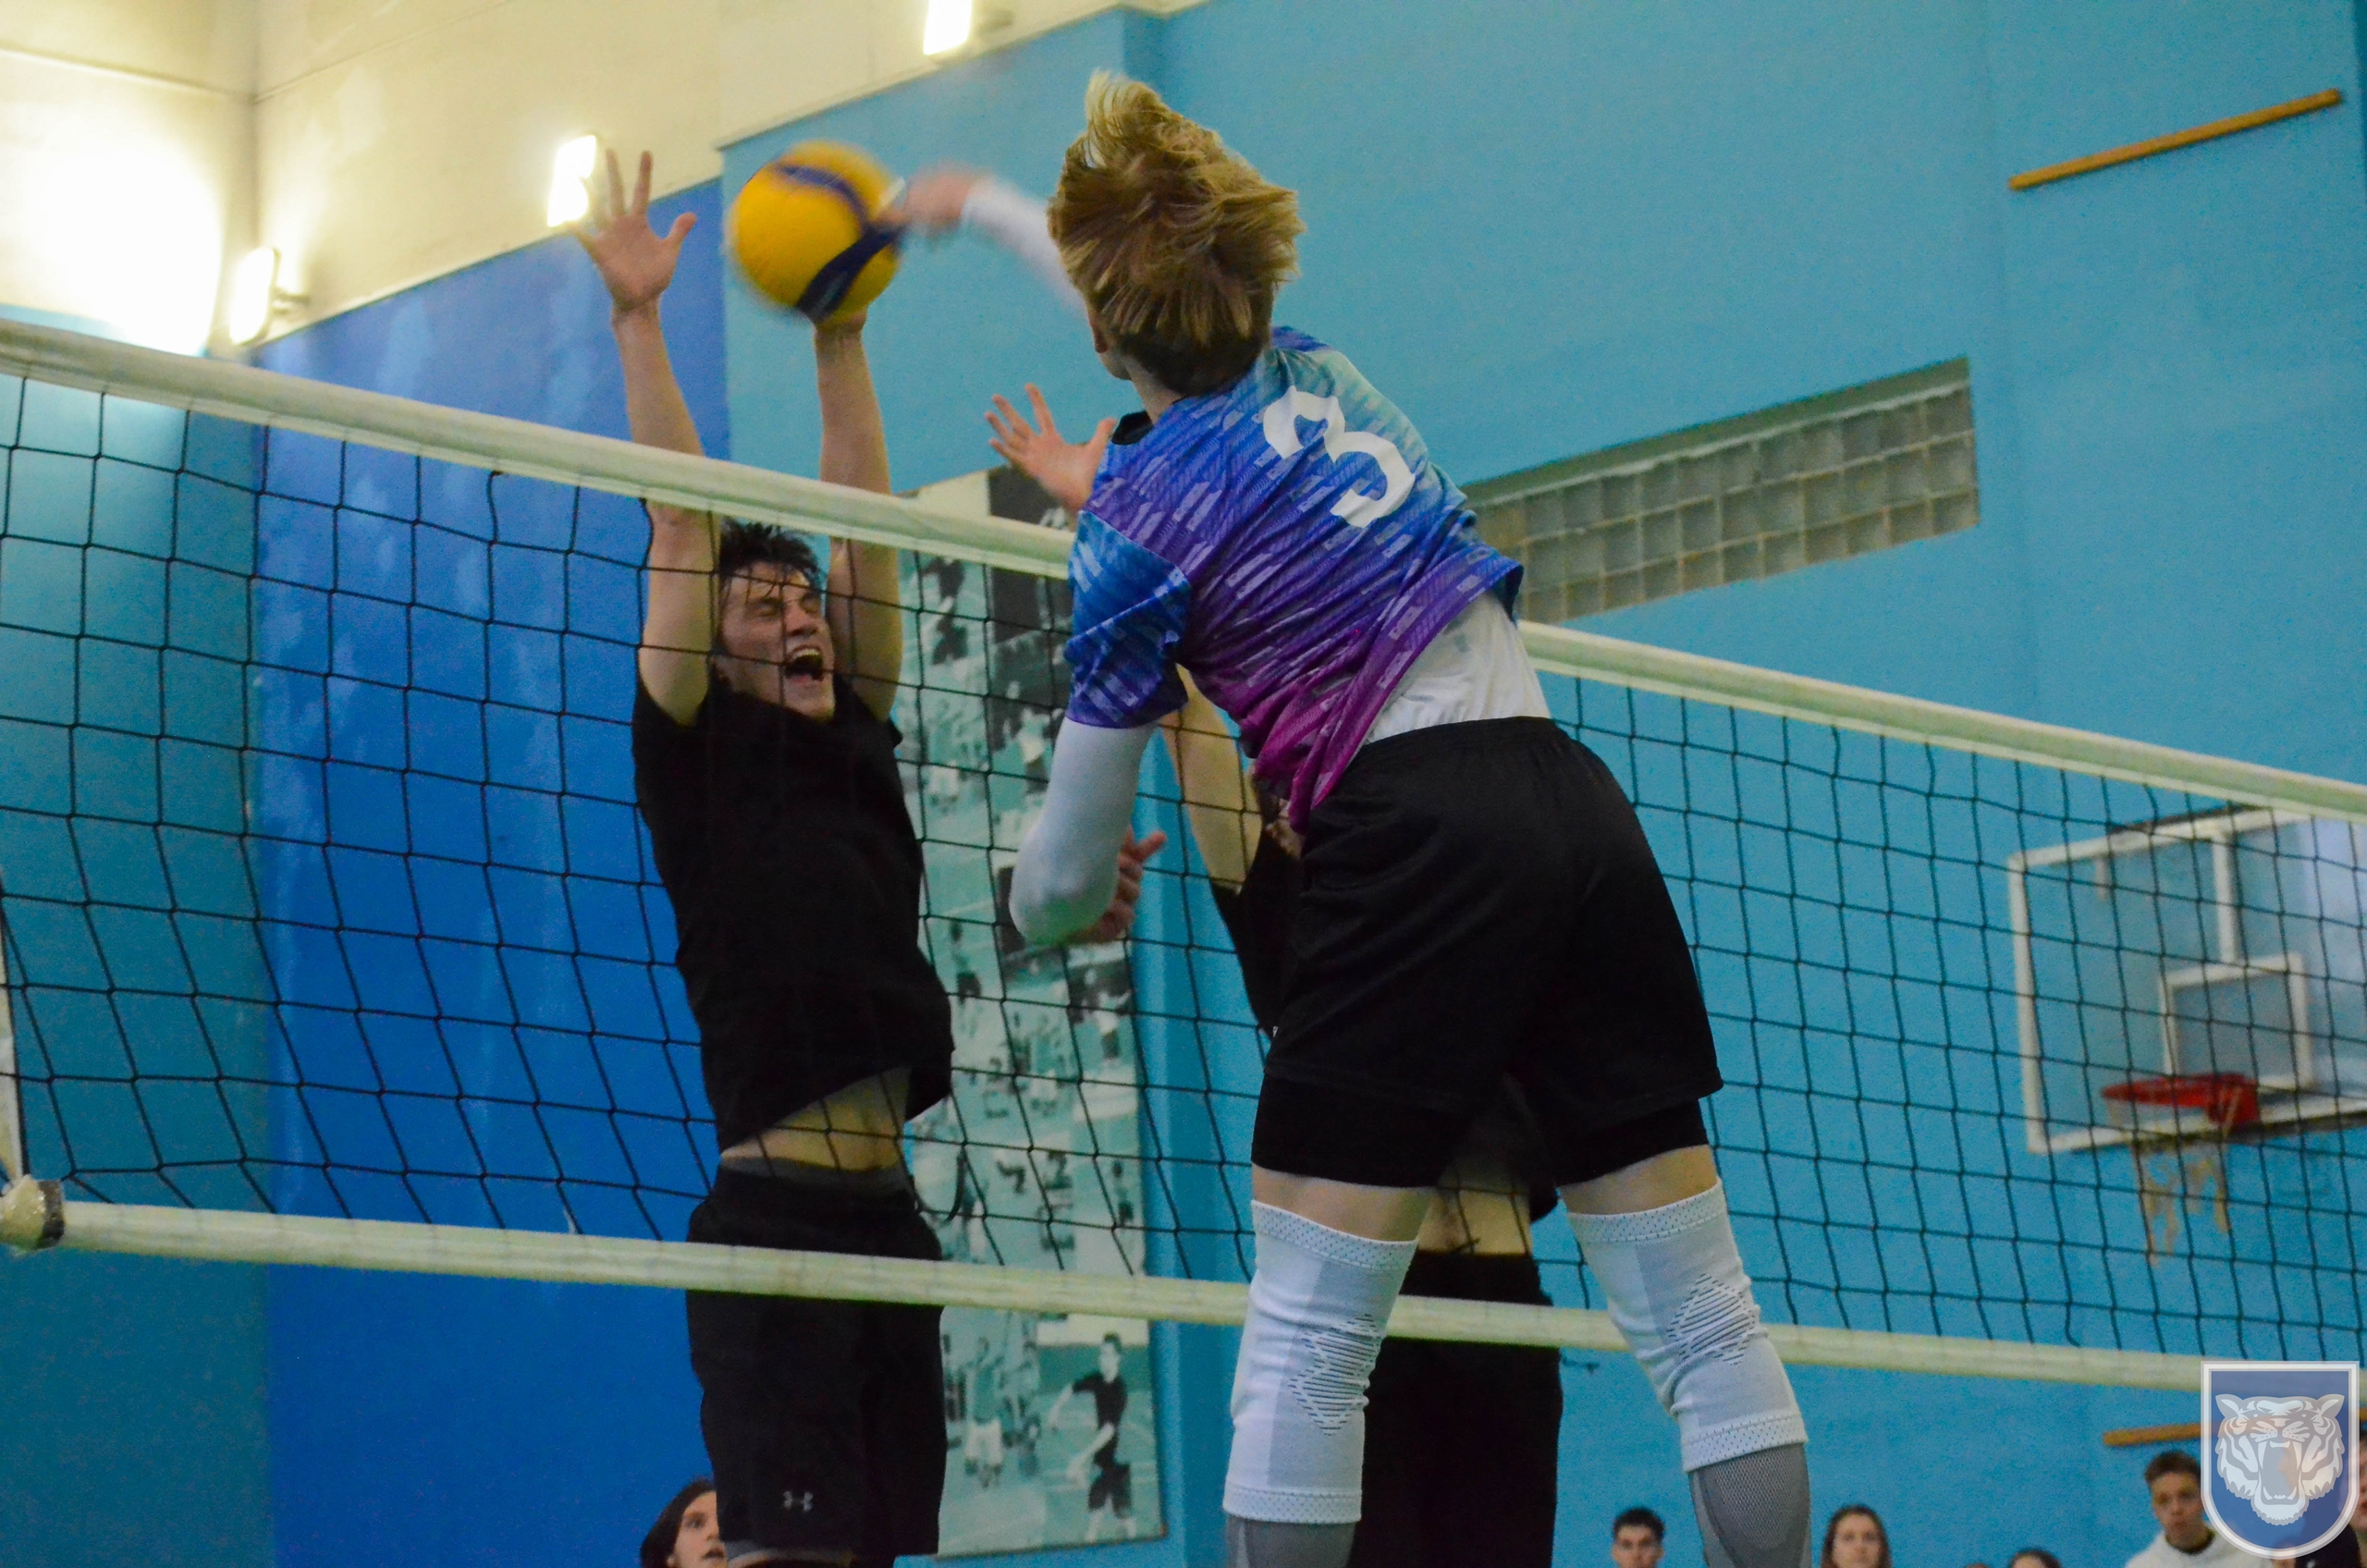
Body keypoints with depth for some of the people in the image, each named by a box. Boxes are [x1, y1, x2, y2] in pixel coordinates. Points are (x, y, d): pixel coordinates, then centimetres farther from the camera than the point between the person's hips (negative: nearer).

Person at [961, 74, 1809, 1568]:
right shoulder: (1316, 374, 14)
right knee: (1702, 1318, 6)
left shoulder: (1140, 521, -3)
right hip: (1577, 810, 7)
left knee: (1306, 1340, -2)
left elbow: (1065, 887, 4)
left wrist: (1052, 889, 27)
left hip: (1416, 844, -7)